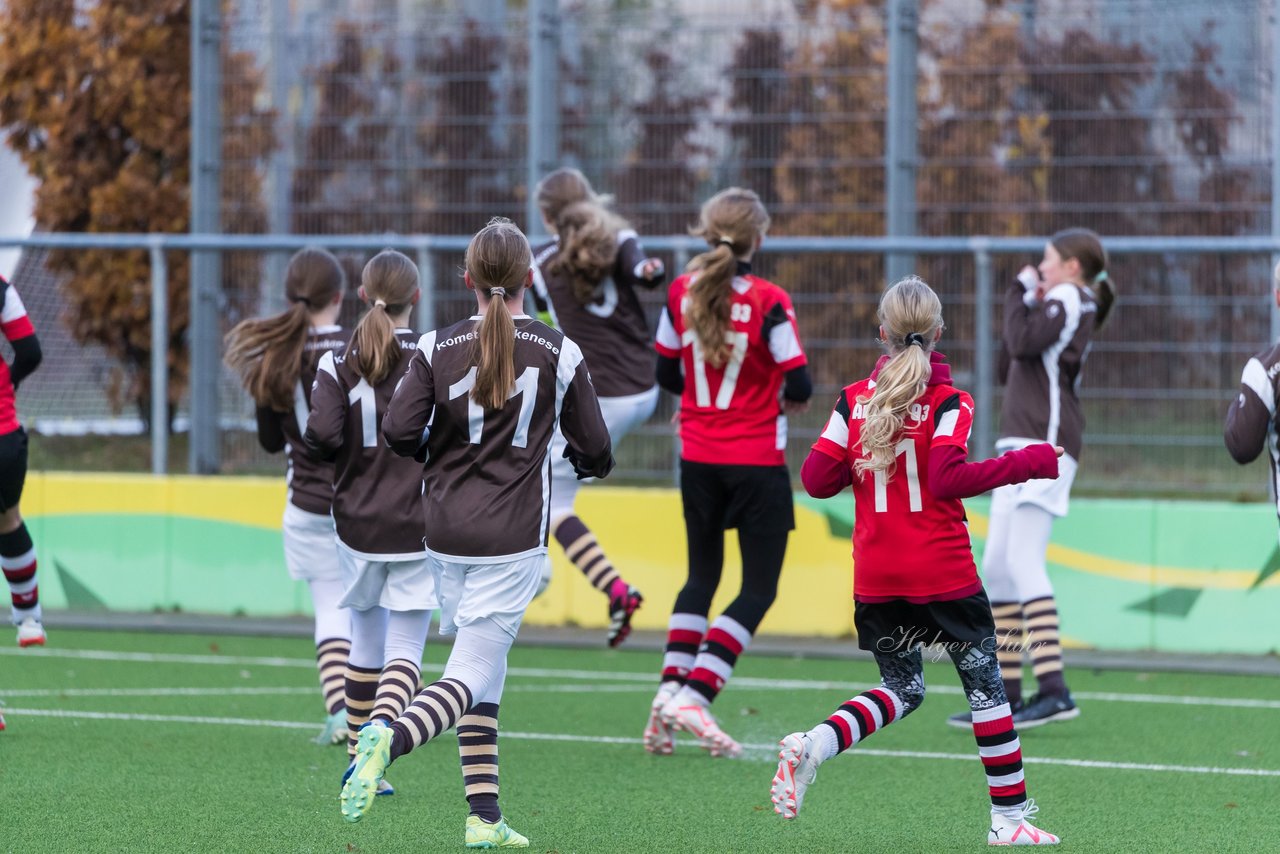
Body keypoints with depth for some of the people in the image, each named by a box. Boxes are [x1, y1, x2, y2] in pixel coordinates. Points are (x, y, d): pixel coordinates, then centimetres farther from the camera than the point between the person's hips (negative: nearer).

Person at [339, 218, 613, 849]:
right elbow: (594, 449, 3)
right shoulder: (559, 354, -3)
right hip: (513, 537, -3)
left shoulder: (438, 347, -2)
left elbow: (397, 431, -9)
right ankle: (391, 739, -36)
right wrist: (582, 463, 27)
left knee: (482, 668, 16)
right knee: (474, 672, -7)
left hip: (446, 530, 3)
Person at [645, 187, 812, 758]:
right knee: (758, 590, 3)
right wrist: (787, 396, 8)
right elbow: (799, 387, -15)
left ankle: (671, 688, 7)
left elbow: (666, 374, 6)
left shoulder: (681, 293, -3)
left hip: (698, 459, 5)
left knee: (701, 576, 20)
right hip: (757, 463, -5)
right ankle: (694, 696, -10)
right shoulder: (768, 303, -16)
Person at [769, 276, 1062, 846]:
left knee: (902, 689, 17)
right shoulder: (949, 403, -8)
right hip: (943, 575, -4)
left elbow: (817, 480, 1)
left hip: (876, 579, 4)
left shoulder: (854, 400, 3)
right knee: (985, 685, 8)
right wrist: (1027, 463, -14)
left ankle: (811, 747, -7)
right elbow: (947, 478, -20)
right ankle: (1009, 817, 8)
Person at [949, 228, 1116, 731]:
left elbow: (1023, 342, -20)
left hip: (1045, 444, -10)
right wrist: (1024, 302, 14)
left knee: (1022, 562, -18)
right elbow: (1008, 367, 23)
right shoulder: (1060, 309, 24)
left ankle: (1053, 689, -25)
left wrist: (1020, 293, -4)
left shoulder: (1069, 301, -5)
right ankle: (1006, 695, 13)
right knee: (997, 567, 10)